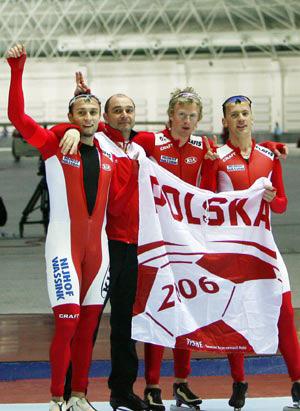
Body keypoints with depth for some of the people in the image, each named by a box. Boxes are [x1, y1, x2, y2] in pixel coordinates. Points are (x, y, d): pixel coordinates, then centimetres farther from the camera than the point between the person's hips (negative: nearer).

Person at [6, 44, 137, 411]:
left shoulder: (109, 159, 11)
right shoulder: (54, 146, -2)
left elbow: (115, 206, 13)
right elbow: (17, 116, -12)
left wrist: (135, 171, 3)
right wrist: (17, 70, -18)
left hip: (97, 247, 5)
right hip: (64, 245, -5)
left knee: (88, 326, 8)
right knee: (67, 323, -12)